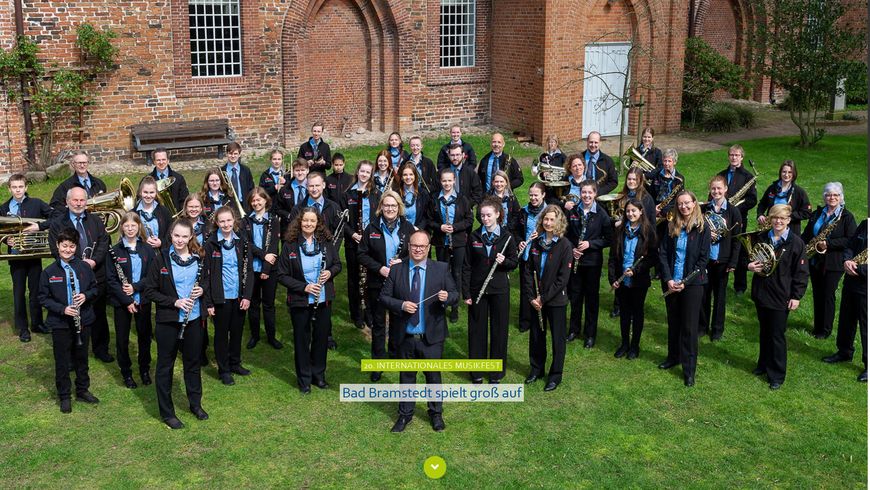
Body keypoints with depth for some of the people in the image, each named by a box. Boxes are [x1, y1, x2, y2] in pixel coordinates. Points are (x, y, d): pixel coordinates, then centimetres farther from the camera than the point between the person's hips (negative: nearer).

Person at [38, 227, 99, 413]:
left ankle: (82, 390, 31)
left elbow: (95, 288, 6)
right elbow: (43, 298, -4)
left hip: (83, 320, 2)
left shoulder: (84, 267, -3)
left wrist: (86, 295, -15)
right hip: (60, 323, -2)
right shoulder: (49, 272, -7)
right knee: (62, 361, 8)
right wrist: (62, 309, -18)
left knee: (81, 357, 15)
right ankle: (64, 396, 21)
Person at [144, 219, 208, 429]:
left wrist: (201, 290, -8)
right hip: (168, 321, -3)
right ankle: (166, 412, 19)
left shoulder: (199, 258, 0)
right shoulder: (162, 259, -10)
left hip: (193, 319, 3)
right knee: (165, 366, 7)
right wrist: (174, 301, -20)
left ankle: (195, 404, 33)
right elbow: (150, 291, -9)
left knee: (193, 362, 16)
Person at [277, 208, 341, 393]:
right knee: (302, 339, 9)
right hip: (300, 301, -2)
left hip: (324, 299, 3)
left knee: (321, 336, 13)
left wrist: (330, 272, -14)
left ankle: (319, 374, 31)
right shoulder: (290, 245, -10)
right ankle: (304, 379, 24)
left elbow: (338, 264, 8)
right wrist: (303, 287, -19)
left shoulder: (325, 242, -2)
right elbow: (282, 275, -9)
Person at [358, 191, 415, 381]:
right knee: (378, 324, 7)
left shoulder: (407, 228, -1)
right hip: (377, 283, -1)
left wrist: (402, 262, -15)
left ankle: (395, 355, 31)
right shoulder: (372, 228, -2)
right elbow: (362, 255, -2)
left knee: (398, 322, 13)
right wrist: (379, 268, -16)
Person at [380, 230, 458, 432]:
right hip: (405, 336, 1)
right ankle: (405, 414, 30)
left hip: (432, 337, -1)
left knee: (433, 375, 10)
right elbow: (384, 297, 0)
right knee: (406, 376, 14)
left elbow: (455, 294, 0)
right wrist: (401, 305, -18)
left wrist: (447, 297, -24)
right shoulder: (396, 270, -1)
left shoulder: (441, 269, -3)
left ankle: (436, 413, 29)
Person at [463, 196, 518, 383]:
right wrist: (466, 292, -2)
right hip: (477, 289, 1)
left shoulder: (506, 236, -2)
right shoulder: (474, 236, 1)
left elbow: (514, 263, 3)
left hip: (499, 290, -1)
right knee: (477, 330, 7)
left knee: (499, 330, 5)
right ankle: (476, 373, 20)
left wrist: (504, 261, -19)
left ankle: (497, 373, 19)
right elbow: (467, 266, 2)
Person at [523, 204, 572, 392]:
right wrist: (531, 297, -7)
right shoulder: (535, 242, 1)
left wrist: (544, 297, -15)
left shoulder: (564, 245, -12)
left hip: (556, 300, -4)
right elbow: (529, 271, 3)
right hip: (536, 300, 4)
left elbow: (563, 277, -15)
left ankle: (555, 375, 20)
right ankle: (536, 369, 33)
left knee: (557, 338, 7)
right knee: (536, 335, 15)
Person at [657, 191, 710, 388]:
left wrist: (685, 282, -14)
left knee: (690, 326, 0)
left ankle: (689, 369, 6)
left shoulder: (702, 228, -5)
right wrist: (668, 279, -10)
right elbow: (663, 253, 2)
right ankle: (673, 357, 33)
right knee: (673, 322, 15)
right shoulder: (672, 226, 4)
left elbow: (703, 258, -7)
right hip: (671, 282, 3)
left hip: (692, 283, -3)